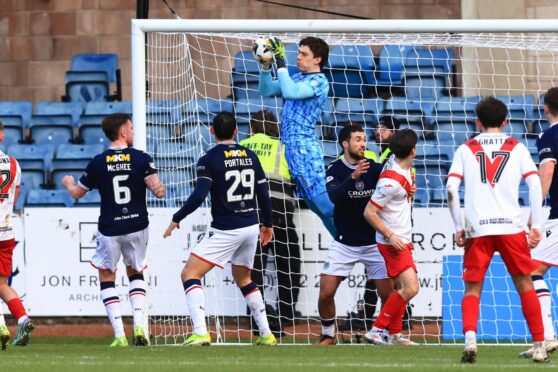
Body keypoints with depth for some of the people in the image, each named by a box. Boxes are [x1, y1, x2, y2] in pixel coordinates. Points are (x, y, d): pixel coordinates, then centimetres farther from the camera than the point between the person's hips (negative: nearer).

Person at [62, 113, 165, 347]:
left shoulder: (97, 163, -4)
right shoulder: (141, 159, -8)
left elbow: (77, 193, 9)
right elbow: (157, 190, -15)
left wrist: (68, 183, 32)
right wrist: (160, 188, 10)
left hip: (109, 229, -1)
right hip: (137, 226, 1)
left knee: (106, 276, 13)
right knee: (135, 273, 21)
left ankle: (119, 335, 1)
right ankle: (139, 325, 2)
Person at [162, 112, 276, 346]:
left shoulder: (209, 160, -10)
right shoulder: (250, 157, 7)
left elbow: (198, 196, -19)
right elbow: (264, 194, 10)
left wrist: (176, 219, -7)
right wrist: (267, 225, 24)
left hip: (225, 230, -6)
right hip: (251, 227, 6)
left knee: (190, 274, -4)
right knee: (243, 279, 25)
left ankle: (200, 333, -21)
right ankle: (266, 334, 23)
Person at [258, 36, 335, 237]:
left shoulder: (319, 82, -9)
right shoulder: (298, 78, 16)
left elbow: (290, 92, -24)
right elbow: (267, 90, 18)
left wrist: (281, 63, -20)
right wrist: (266, 65, 3)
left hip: (304, 147, -9)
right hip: (289, 145, 9)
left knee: (320, 199, -13)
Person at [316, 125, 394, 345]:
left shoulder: (373, 168, -2)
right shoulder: (335, 170, -6)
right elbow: (334, 196, -23)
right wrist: (353, 177, -37)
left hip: (373, 242, 1)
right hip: (344, 243, -1)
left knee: (388, 293, -6)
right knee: (326, 293, -7)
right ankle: (328, 335, 16)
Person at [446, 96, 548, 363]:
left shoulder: (465, 149, 11)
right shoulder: (517, 148, 11)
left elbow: (451, 189, 0)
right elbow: (535, 184, -1)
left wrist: (458, 228, 6)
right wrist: (536, 226, 0)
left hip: (477, 229, 0)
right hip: (511, 226, 0)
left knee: (472, 289, 5)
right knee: (525, 285, 11)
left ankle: (470, 339, -19)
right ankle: (539, 346, 9)